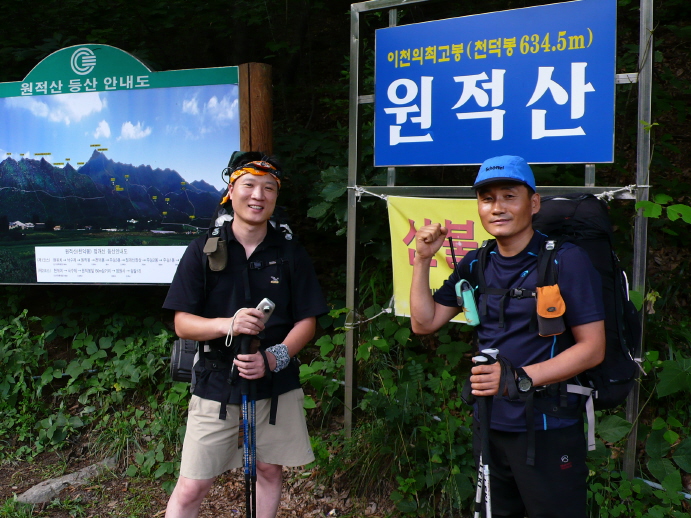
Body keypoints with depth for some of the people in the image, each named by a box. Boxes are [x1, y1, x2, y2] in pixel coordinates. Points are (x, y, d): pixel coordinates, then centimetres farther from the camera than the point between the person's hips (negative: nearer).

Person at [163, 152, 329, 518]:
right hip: (216, 385, -1)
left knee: (269, 471, 14)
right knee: (191, 488, 2)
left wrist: (274, 357, -18)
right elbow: (182, 323, -5)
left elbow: (306, 321, 0)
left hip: (276, 385, 2)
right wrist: (228, 324, -25)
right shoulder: (203, 250, -4)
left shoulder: (290, 253, 0)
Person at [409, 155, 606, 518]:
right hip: (489, 426, 6)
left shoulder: (567, 260, -12)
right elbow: (424, 323, 7)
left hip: (548, 429, -5)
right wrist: (423, 260, -4)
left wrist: (519, 378, -25)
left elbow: (592, 348, -14)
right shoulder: (475, 265, 5)